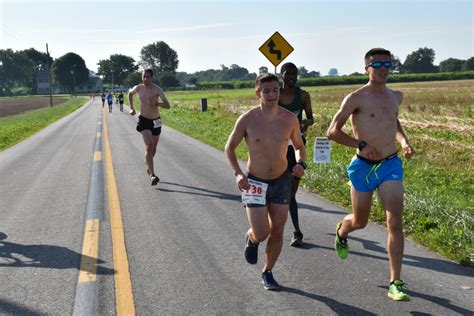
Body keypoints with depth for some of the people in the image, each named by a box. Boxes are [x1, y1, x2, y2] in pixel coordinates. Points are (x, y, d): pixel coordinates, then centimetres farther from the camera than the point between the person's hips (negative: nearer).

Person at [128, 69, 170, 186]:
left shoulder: (157, 89, -13)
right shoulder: (138, 88, -5)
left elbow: (167, 105, -19)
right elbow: (130, 93, 20)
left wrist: (156, 103, -35)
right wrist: (131, 108, 13)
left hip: (155, 121, 1)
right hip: (143, 120, -1)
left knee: (154, 148, 13)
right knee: (148, 146, -18)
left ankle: (148, 165, 45)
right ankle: (152, 175, -23)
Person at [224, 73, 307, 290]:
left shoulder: (290, 119, -6)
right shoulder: (247, 119, -14)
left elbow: (299, 146, 10)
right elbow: (230, 147, -1)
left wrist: (301, 164, -12)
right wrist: (237, 173, -15)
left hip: (281, 182, 3)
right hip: (254, 183, -3)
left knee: (277, 232, 9)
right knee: (261, 234, -8)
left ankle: (267, 273, 31)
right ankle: (250, 238, 31)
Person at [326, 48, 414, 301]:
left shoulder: (396, 97, 9)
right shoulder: (356, 98, -9)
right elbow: (333, 131, -12)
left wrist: (404, 141, 10)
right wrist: (362, 145, -23)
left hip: (391, 166, 3)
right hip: (364, 167, -3)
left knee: (395, 223, -7)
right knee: (360, 222, 13)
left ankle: (395, 283, 0)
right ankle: (341, 231, 51)